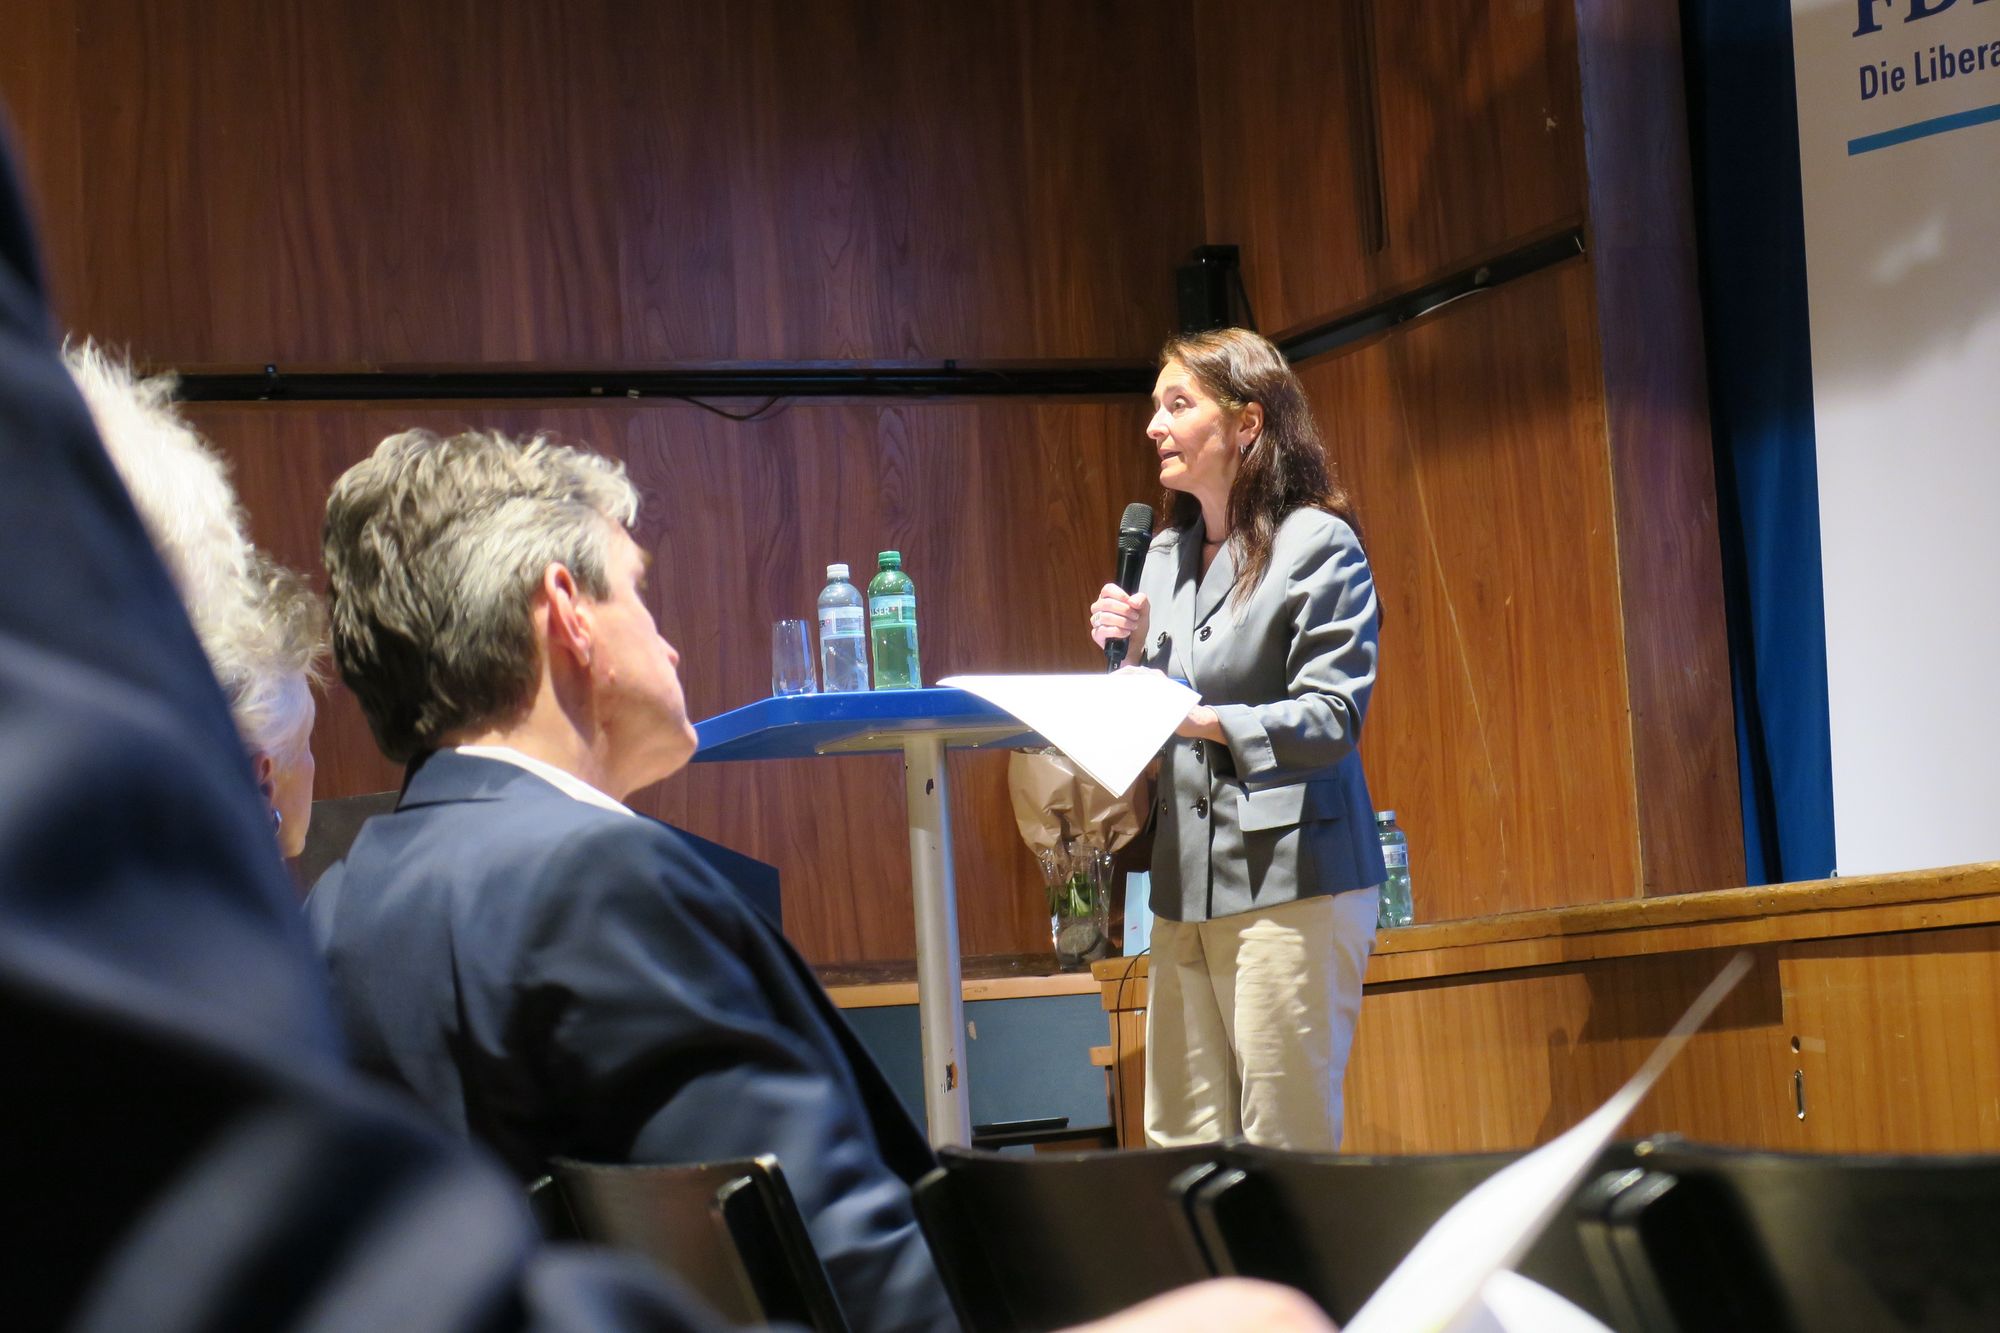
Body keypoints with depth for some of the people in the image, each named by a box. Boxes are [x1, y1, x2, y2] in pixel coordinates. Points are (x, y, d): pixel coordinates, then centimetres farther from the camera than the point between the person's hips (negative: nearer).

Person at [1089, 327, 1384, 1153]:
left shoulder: (1317, 545, -4)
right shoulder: (1166, 552, 17)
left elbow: (1332, 718, -13)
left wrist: (1206, 722, -25)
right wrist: (1133, 653, 4)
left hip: (1288, 875, -7)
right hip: (1187, 881, 7)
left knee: (1283, 1142, -6)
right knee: (1182, 1143, 4)